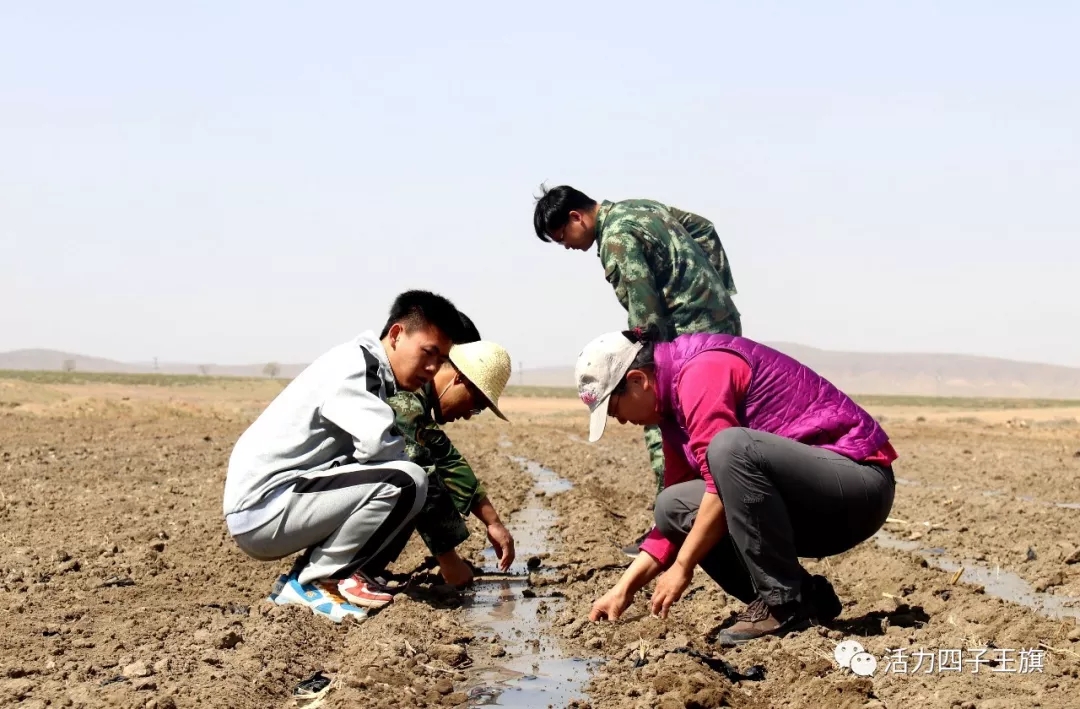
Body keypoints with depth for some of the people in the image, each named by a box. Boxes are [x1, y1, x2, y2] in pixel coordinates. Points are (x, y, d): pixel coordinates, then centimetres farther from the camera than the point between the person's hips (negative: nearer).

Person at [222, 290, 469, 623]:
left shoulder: (377, 376, 15)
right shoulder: (353, 365, -14)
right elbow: (378, 444, -28)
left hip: (272, 504, 10)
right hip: (262, 509, -10)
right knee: (404, 482, -20)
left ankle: (311, 573, 7)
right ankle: (312, 583, -8)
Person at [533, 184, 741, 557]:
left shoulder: (616, 240, -14)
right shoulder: (639, 207, 15)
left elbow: (645, 312, -19)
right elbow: (704, 229, 22)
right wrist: (720, 288, 20)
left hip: (694, 331, -10)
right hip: (724, 320, 10)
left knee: (662, 426, -7)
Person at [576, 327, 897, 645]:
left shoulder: (702, 372, -16)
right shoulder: (676, 399, 14)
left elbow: (725, 490, -23)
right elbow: (688, 509, 16)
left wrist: (682, 568, -13)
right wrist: (625, 588, 10)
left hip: (861, 482, -10)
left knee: (730, 448, -33)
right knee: (672, 506, 3)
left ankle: (784, 602, -19)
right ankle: (807, 595, 1)